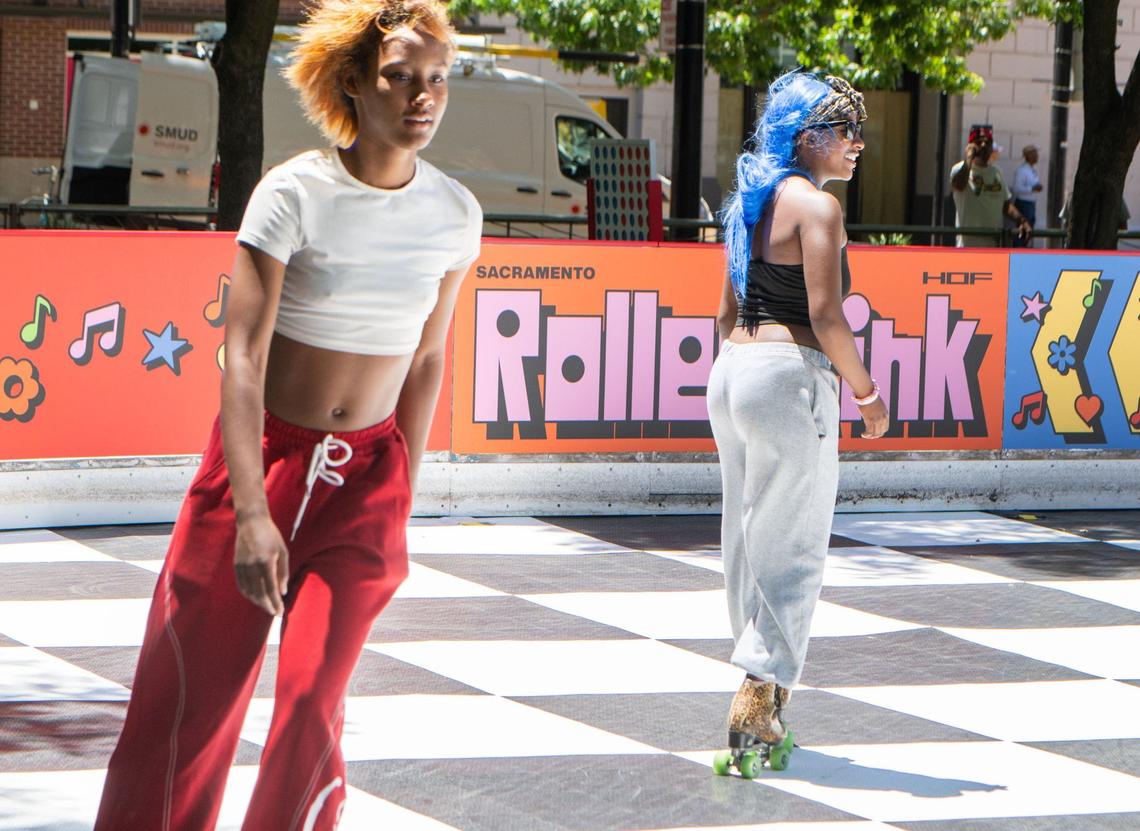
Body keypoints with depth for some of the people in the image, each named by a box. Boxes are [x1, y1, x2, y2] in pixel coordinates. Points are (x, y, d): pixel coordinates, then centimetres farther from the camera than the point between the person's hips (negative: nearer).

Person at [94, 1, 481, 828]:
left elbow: (426, 363, 9)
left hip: (367, 475, 2)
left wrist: (403, 498, 8)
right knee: (192, 692, 2)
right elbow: (244, 354, -15)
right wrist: (252, 513, -22)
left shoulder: (455, 214, -1)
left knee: (313, 701, -8)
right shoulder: (295, 193, -13)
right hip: (263, 457, -2)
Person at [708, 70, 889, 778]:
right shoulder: (817, 206, -11)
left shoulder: (755, 201, 15)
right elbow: (825, 315, -16)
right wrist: (867, 393, -7)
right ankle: (757, 716, -11)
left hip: (732, 370, 9)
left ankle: (760, 705, 21)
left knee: (748, 540, 14)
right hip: (791, 374, -9)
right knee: (794, 548, -5)